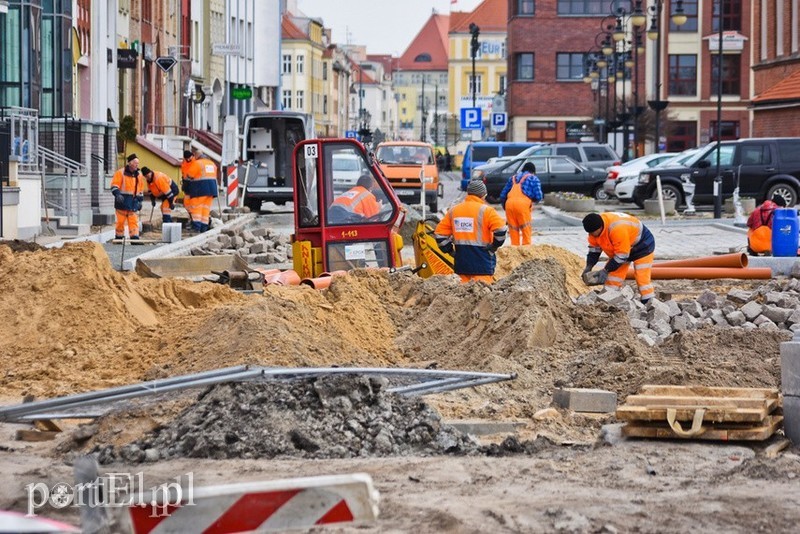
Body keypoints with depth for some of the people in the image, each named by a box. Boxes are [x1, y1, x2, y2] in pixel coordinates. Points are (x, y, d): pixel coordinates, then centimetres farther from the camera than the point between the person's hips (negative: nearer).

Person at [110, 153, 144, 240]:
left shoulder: (138, 175, 14)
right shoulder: (120, 173, -3)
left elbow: (140, 190, 22)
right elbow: (114, 185, -9)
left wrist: (140, 201, 18)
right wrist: (117, 194, -25)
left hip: (133, 203, 4)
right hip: (122, 201, -4)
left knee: (133, 221, -4)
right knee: (120, 221, 1)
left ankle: (134, 237, -8)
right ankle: (118, 237, 12)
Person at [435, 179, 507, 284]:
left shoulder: (453, 211, 11)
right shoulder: (486, 211, -6)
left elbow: (439, 234, 12)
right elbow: (500, 230, -17)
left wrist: (450, 250, 16)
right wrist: (494, 246, -2)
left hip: (461, 263, 5)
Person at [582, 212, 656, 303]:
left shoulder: (617, 229, -41)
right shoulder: (595, 228, -17)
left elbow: (621, 256, -34)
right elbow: (594, 248, -4)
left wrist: (605, 271, -30)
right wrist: (588, 267, -16)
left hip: (642, 246, -8)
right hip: (618, 249, 8)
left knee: (642, 279, -14)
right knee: (611, 281, 2)